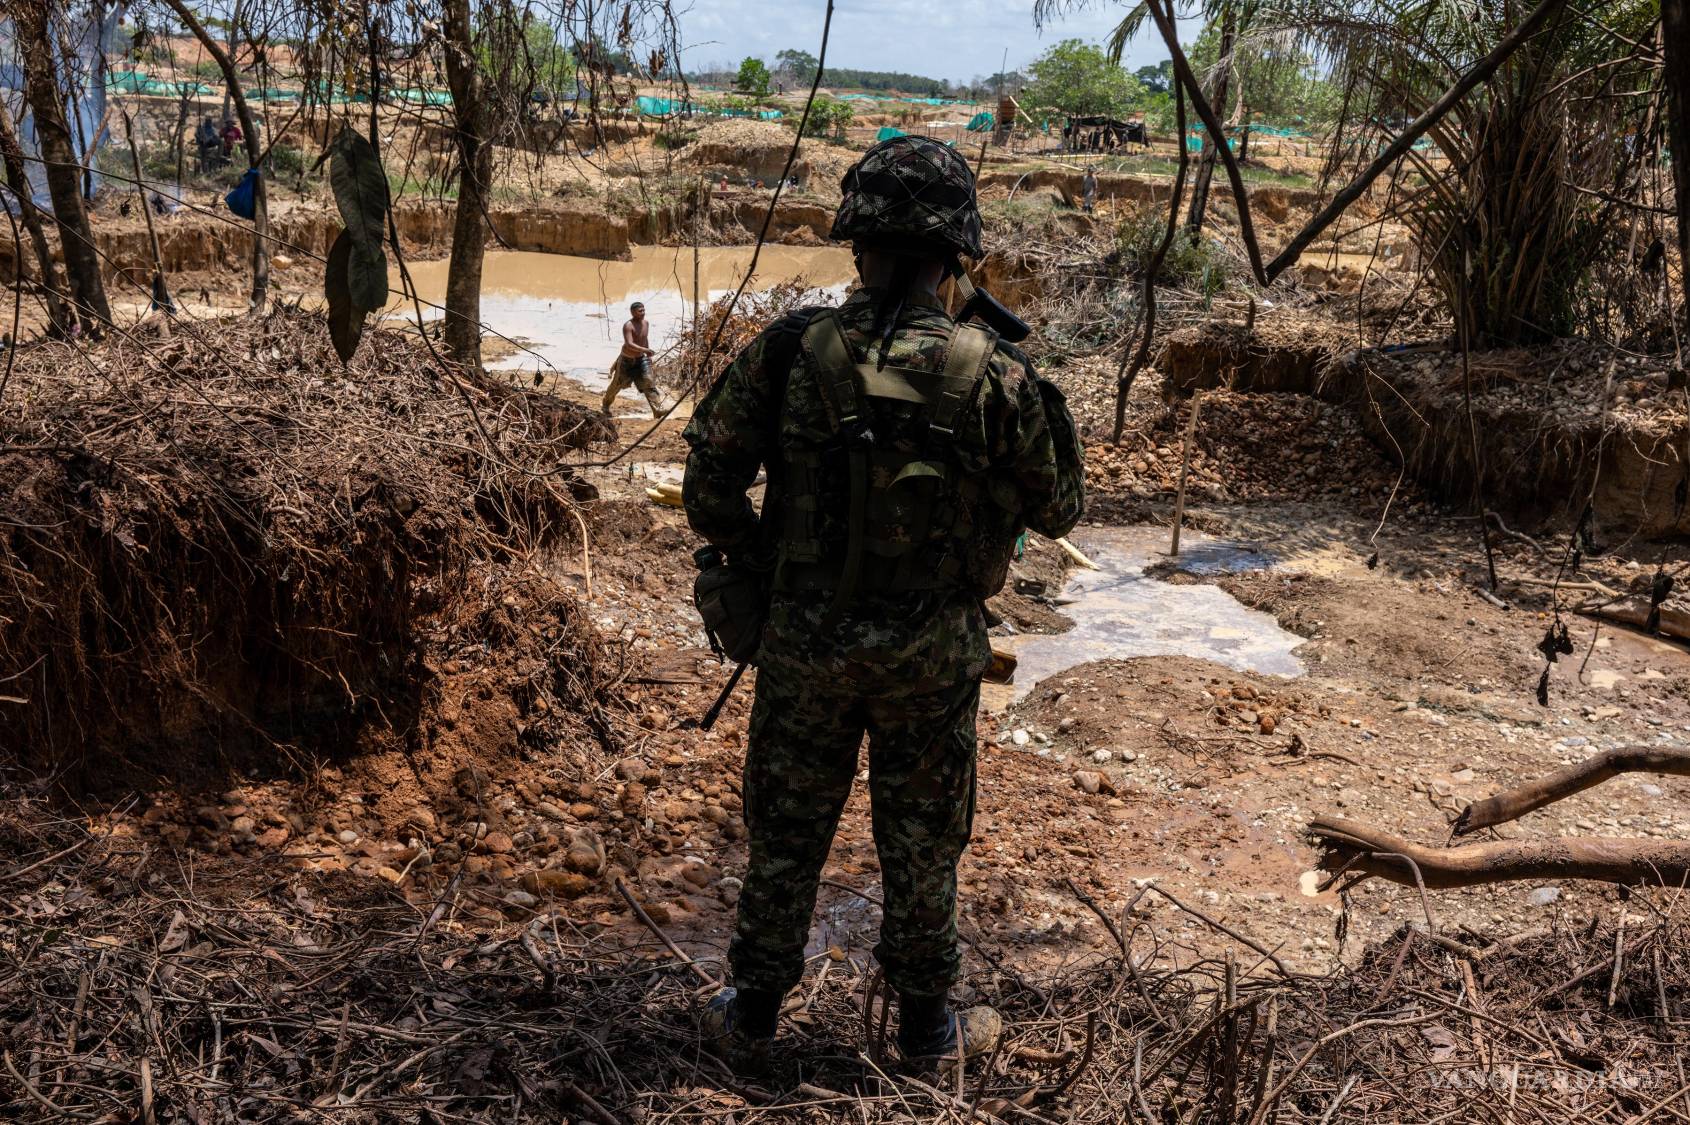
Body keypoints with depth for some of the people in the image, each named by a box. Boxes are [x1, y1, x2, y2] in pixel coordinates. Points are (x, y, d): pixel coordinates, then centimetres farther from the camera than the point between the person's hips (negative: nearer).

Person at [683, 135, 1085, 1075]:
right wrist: (1044, 402, 15)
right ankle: (927, 1022, 34)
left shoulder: (792, 352, -11)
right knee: (924, 839, 17)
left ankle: (752, 1021, 31)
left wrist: (756, 565, 8)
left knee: (787, 831, 17)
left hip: (808, 639, 1)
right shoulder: (993, 372, -12)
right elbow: (1057, 509, 0)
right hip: (933, 650, 0)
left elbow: (709, 486, -9)